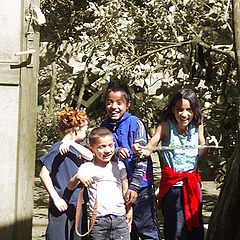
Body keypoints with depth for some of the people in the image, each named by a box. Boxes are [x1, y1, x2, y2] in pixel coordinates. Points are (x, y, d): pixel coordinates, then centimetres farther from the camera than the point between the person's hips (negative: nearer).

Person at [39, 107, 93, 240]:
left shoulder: (78, 146, 10)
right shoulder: (58, 148, -11)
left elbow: (90, 156, -10)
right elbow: (44, 174, -15)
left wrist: (71, 143, -23)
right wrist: (56, 198, -18)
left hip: (79, 205, 7)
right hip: (62, 206, -7)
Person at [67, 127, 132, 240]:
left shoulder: (119, 166, 7)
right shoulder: (86, 168, -1)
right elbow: (70, 187, -9)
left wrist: (129, 209, 15)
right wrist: (78, 177, -28)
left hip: (119, 217, 2)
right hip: (98, 219, -2)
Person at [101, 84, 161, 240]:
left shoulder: (136, 124, -10)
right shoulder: (105, 126, 4)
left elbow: (142, 158, -12)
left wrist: (134, 187, -19)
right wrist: (116, 151, -22)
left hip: (140, 186, -5)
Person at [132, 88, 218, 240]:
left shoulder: (198, 126, 0)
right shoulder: (166, 127, -11)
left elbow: (200, 154, 9)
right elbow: (150, 147, -19)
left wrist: (208, 145, -11)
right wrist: (142, 150, -41)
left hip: (193, 182, 4)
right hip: (173, 184, -4)